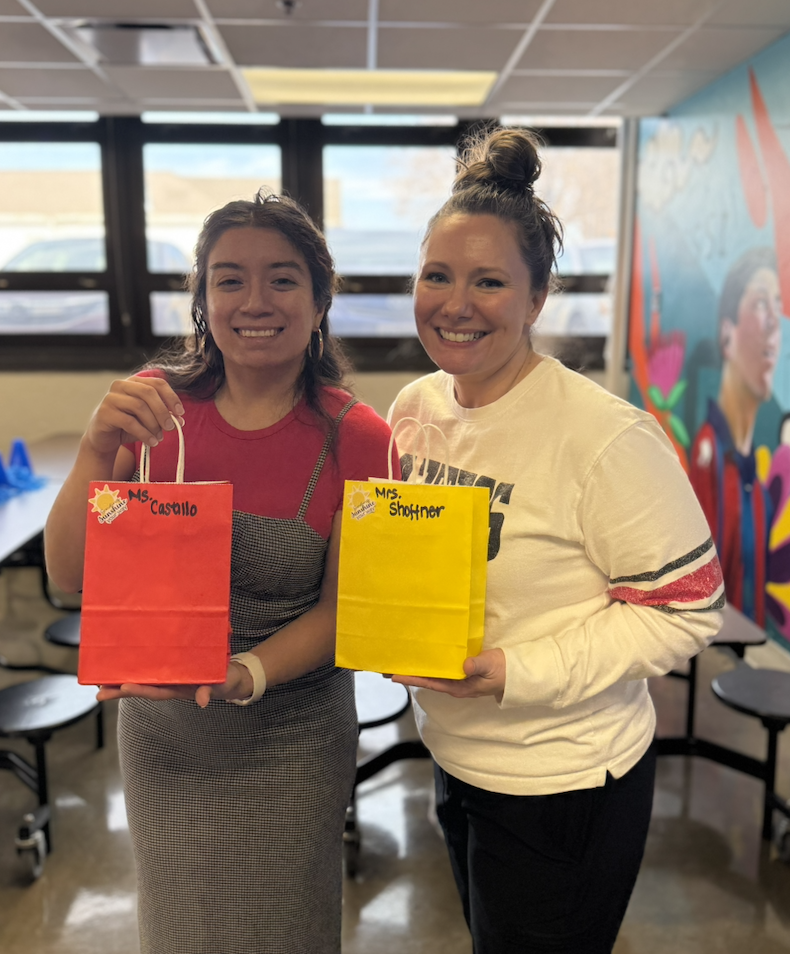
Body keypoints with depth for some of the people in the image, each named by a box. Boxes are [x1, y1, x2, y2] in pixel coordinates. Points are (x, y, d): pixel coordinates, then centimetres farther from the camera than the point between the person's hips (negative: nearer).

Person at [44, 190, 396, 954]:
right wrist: (99, 449, -25)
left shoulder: (355, 440, -17)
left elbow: (341, 608, -11)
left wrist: (246, 675, -28)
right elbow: (70, 574, -10)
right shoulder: (155, 405, -9)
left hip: (285, 740, -2)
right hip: (158, 730, 3)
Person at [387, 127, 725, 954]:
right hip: (452, 757, 7)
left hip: (561, 787, -6)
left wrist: (520, 671, -27)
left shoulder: (605, 438, -24)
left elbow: (686, 609, -19)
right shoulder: (414, 406, -3)